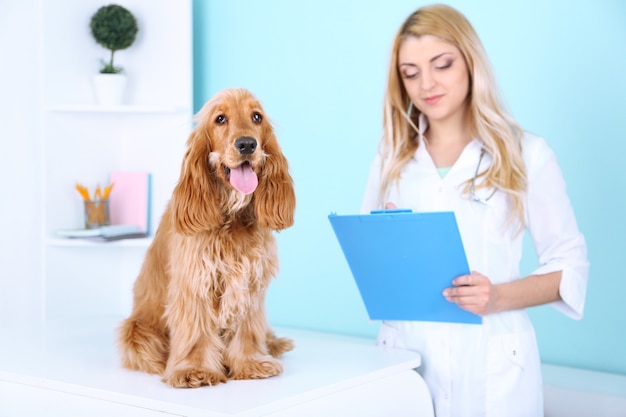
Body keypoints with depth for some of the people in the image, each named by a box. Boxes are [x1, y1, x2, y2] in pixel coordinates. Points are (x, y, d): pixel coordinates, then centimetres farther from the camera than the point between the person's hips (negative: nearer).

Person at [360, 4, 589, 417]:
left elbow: (570, 262, -2)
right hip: (404, 353, 3)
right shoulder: (391, 158, 8)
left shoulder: (526, 154, -3)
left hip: (492, 362, -3)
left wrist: (499, 297, -18)